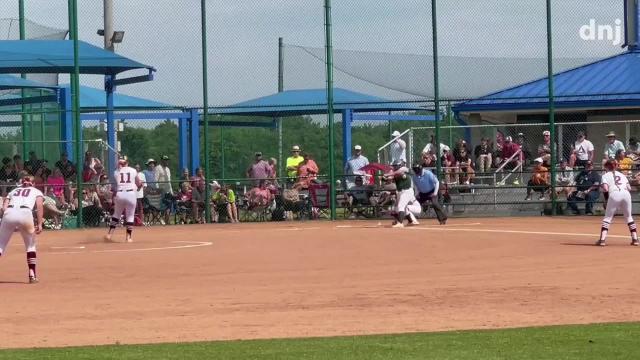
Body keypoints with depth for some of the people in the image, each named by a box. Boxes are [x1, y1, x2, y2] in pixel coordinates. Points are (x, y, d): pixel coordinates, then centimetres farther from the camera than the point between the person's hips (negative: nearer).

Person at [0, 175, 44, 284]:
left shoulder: (13, 191, 33)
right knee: (31, 245, 18)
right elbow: (39, 205, 5)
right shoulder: (37, 191, 26)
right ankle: (32, 274, 11)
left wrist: (10, 222, 13)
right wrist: (39, 223, -1)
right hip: (25, 213, -1)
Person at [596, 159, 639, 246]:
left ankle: (602, 239, -7)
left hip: (614, 194, -4)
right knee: (629, 217, 18)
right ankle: (635, 239, 13)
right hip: (626, 194, 4)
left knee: (608, 217, 5)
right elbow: (629, 188, 16)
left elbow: (605, 189, -2)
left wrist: (606, 198, 13)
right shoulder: (622, 175, 27)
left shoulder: (606, 176, 14)